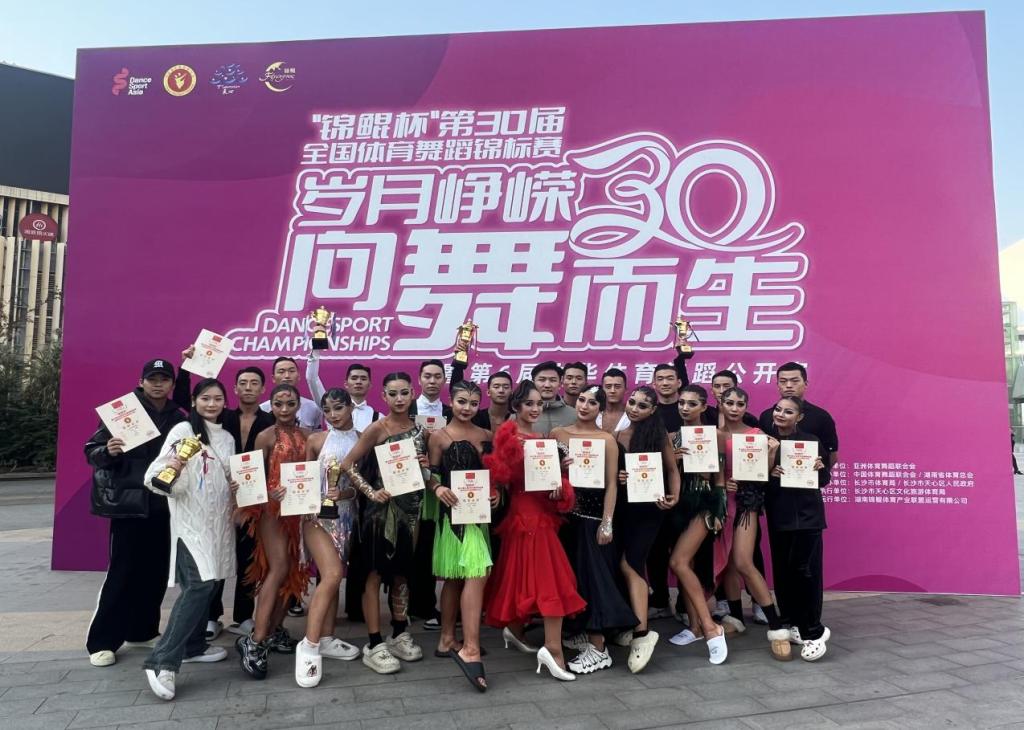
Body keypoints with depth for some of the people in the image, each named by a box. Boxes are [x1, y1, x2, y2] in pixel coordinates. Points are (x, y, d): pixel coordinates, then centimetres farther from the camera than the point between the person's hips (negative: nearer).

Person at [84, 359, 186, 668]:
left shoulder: (178, 418, 8)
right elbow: (92, 450, -5)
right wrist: (108, 451, -24)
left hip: (163, 505, 4)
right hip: (130, 504, -4)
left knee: (156, 571, 9)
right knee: (122, 572, -2)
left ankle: (142, 630, 26)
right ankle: (102, 640, 11)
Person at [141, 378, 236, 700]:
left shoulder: (227, 438, 13)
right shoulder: (183, 430, -7)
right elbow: (159, 475, -15)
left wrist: (236, 489, 3)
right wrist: (169, 471, -36)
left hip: (218, 520, 7)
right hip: (190, 519, -7)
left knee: (208, 583, 12)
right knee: (200, 583, -18)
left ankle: (193, 645, 28)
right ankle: (162, 661, -13)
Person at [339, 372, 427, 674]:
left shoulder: (419, 430, 7)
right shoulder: (377, 428, -9)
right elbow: (347, 465, -11)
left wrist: (425, 467, -4)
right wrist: (371, 492, -16)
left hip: (409, 508, 5)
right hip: (381, 509, -5)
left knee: (402, 573, 14)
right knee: (375, 574, 1)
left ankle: (399, 635, 28)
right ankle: (374, 645, 9)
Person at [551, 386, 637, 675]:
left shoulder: (607, 440, -4)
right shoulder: (557, 434, 5)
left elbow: (611, 484, -7)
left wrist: (607, 522, -12)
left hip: (593, 514, -4)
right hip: (563, 512, 5)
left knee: (593, 573, -5)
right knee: (570, 573, 11)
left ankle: (598, 648, 1)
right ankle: (584, 632, 28)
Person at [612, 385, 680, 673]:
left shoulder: (659, 435, -3)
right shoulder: (617, 435, 4)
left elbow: (672, 470, 2)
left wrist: (673, 496, -11)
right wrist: (616, 478, -13)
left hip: (649, 507, -4)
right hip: (623, 507, 4)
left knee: (630, 564, -13)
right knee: (635, 564, 11)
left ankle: (640, 631, -7)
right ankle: (637, 627, 24)